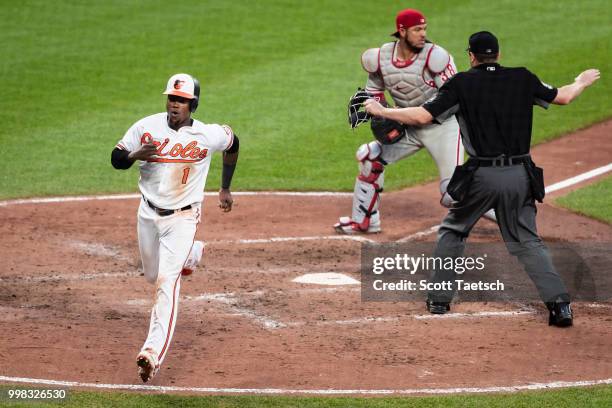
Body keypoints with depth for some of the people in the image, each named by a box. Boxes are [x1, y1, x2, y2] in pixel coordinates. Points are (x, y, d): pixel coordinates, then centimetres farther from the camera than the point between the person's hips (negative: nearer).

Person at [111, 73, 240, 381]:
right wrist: (135, 155, -27)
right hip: (148, 213, 4)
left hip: (182, 218, -4)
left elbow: (232, 144, 9)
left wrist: (225, 189, 16)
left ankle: (153, 353, -24)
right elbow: (116, 159, -3)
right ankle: (192, 253, 55)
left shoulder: (208, 135, -14)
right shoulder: (146, 127, -10)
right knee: (152, 275, 22)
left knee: (167, 281, -18)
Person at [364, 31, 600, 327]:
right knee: (526, 241, 9)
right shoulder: (523, 79, 6)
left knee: (452, 231, 20)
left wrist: (381, 111, 6)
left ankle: (439, 299, 19)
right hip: (520, 176, 2)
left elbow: (423, 116, -6)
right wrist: (582, 82, 40)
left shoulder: (461, 84, -3)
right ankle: (559, 301, -7)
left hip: (481, 178, -2)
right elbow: (562, 97, 18)